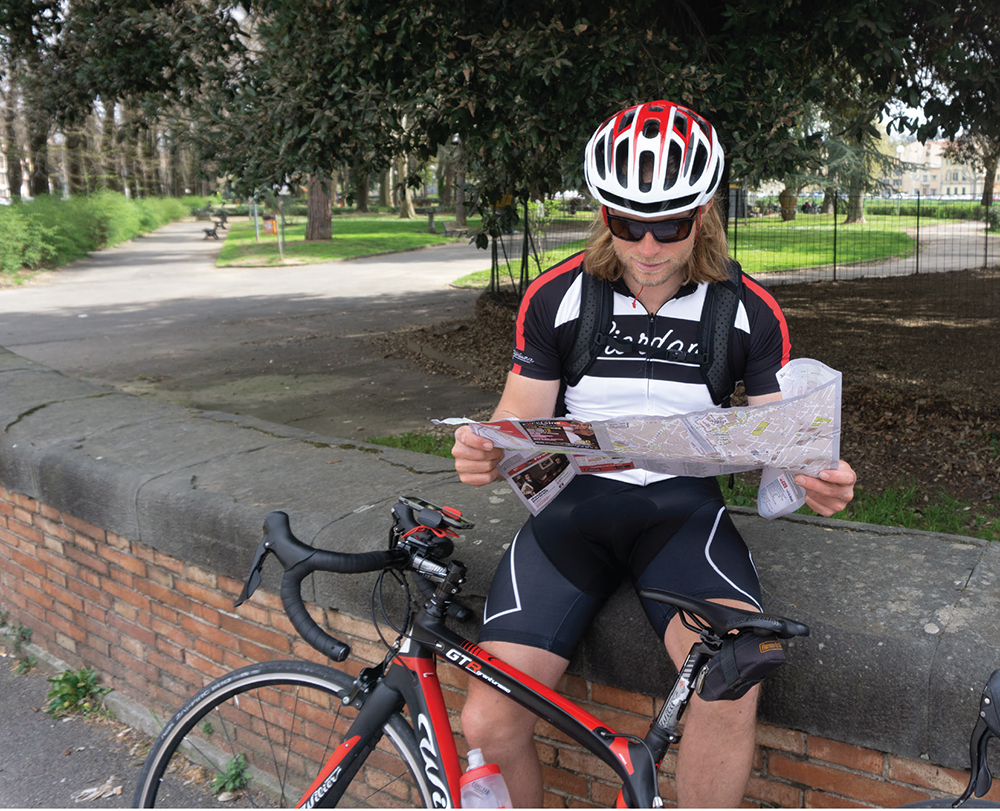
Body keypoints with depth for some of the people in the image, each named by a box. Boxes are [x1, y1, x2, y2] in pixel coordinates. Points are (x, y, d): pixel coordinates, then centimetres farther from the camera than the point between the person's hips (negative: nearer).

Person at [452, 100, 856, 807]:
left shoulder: (750, 311, 0)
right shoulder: (555, 297, -2)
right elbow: (518, 421, 1)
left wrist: (814, 478, -20)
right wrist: (483, 455, -23)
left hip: (683, 503, 0)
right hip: (574, 500, 1)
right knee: (487, 727, -15)